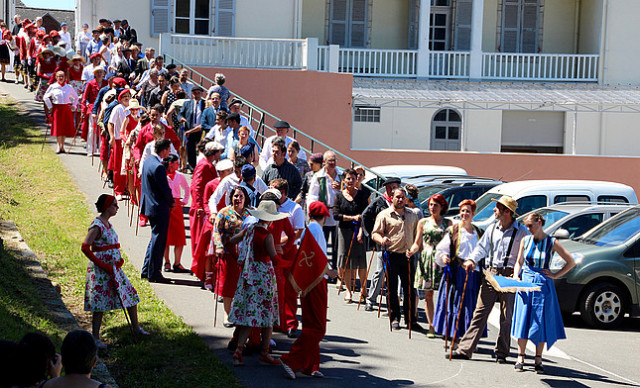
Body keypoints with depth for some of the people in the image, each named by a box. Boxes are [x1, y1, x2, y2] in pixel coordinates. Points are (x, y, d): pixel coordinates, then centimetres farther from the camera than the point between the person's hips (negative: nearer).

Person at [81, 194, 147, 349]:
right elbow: (85, 247, -24)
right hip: (100, 272, -9)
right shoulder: (97, 226, -17)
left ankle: (136, 328, 25)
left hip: (113, 268, 9)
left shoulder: (107, 224, 11)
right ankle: (95, 338, 6)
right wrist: (102, 265, -20)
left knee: (130, 295, 12)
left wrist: (119, 260, 8)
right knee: (100, 305, -3)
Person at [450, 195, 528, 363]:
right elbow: (482, 247, 15)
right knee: (480, 312, 0)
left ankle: (501, 352, 13)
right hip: (491, 273, 4)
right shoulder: (492, 229, 13)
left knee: (506, 316, 2)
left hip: (510, 275, -4)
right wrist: (472, 260, -4)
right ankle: (465, 349, -3)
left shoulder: (521, 231, -2)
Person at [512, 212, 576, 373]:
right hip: (525, 282, 2)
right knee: (523, 320, -1)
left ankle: (538, 360, 7)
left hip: (543, 284, -2)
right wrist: (516, 276, -2)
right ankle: (520, 358, 3)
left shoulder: (552, 243, -3)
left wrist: (555, 275, -3)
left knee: (541, 322, -1)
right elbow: (519, 262, 16)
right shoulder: (525, 241, 6)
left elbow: (571, 262, 2)